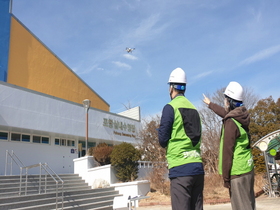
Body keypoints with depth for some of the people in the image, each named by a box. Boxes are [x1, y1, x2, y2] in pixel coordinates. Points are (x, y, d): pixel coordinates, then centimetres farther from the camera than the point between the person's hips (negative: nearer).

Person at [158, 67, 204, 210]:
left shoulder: (170, 107, -5)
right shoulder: (194, 109, 13)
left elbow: (163, 140, -5)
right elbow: (197, 137, 16)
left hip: (180, 168, -6)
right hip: (198, 167, 6)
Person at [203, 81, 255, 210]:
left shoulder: (231, 122, -18)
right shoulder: (241, 116, 8)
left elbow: (227, 152, -18)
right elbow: (225, 113, 30)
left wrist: (226, 178, -12)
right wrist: (210, 104, 46)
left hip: (237, 172, -9)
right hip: (248, 169, 9)